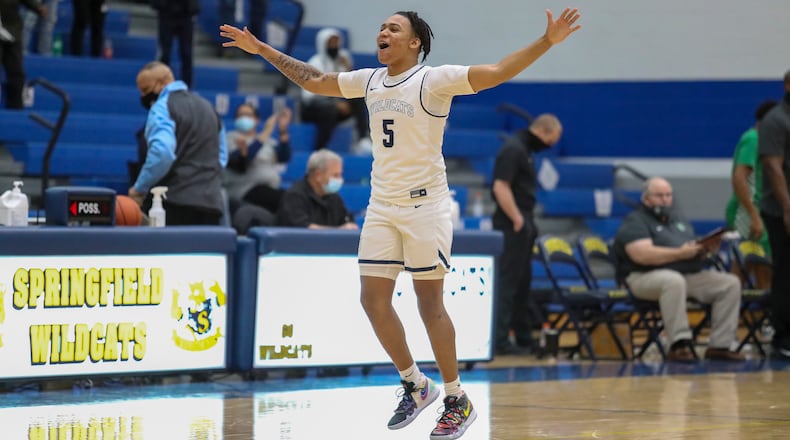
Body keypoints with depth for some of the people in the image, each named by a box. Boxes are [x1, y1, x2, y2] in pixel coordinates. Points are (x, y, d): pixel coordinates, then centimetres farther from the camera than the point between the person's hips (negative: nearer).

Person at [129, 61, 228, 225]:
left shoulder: (162, 107, -5)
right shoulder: (207, 107, 21)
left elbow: (161, 153, -19)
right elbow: (222, 156, 26)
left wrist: (140, 188, -11)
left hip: (176, 201, -7)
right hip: (212, 201, 7)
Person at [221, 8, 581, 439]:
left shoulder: (435, 79, -9)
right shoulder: (369, 81, 10)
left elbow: (496, 72, -19)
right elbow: (313, 80, 23)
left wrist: (546, 42, -32)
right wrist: (262, 49, 24)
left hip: (424, 205, -6)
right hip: (381, 206, 6)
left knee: (430, 304, -3)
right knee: (373, 298, 2)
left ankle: (457, 401, 9)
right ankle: (415, 385, 19)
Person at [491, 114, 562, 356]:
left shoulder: (525, 150, 16)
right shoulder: (513, 150, -15)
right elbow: (500, 187, -22)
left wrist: (526, 221, 16)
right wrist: (517, 220, -20)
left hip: (522, 225, 10)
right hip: (512, 226, -10)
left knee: (522, 283, 13)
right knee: (508, 282, -8)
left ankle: (524, 337, 19)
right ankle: (499, 340, -7)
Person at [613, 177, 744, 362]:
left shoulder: (678, 219, 26)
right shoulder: (635, 222, -1)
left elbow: (694, 248, 25)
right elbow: (641, 255, -17)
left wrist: (706, 247, 0)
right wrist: (680, 253, -20)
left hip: (693, 276, 7)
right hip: (648, 277, -7)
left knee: (730, 283, -11)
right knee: (674, 281, -41)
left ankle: (720, 345, -14)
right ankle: (679, 344, -40)